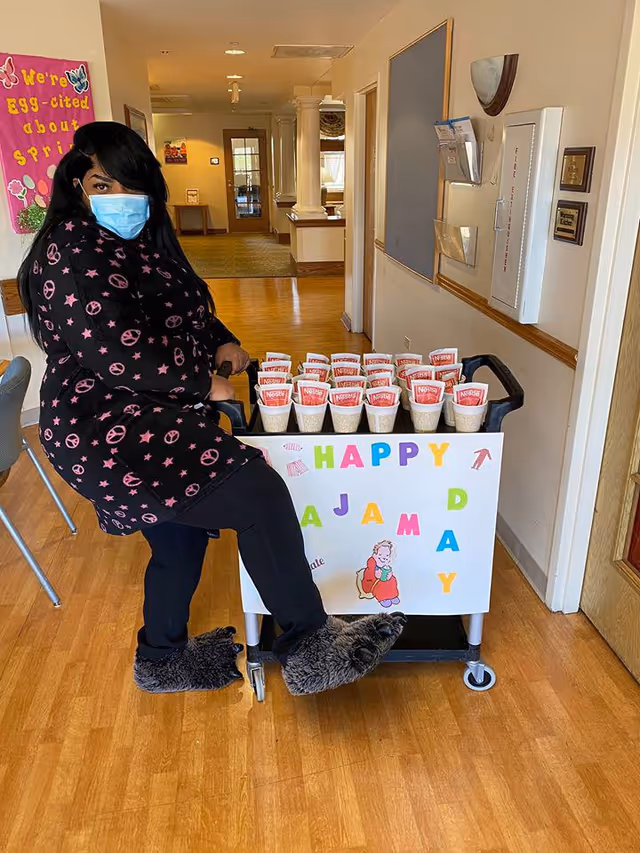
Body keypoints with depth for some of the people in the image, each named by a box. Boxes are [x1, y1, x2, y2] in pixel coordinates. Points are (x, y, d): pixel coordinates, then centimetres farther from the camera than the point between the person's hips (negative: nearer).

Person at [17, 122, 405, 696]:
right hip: (108, 429, -10)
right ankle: (310, 647, -11)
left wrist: (223, 342, 4)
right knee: (258, 491, -23)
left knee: (180, 539, 20)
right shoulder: (70, 255, -15)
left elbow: (189, 307, 24)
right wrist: (204, 383, -14)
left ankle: (161, 660, 43)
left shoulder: (143, 240, 14)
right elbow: (117, 355, -22)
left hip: (150, 417, 10)